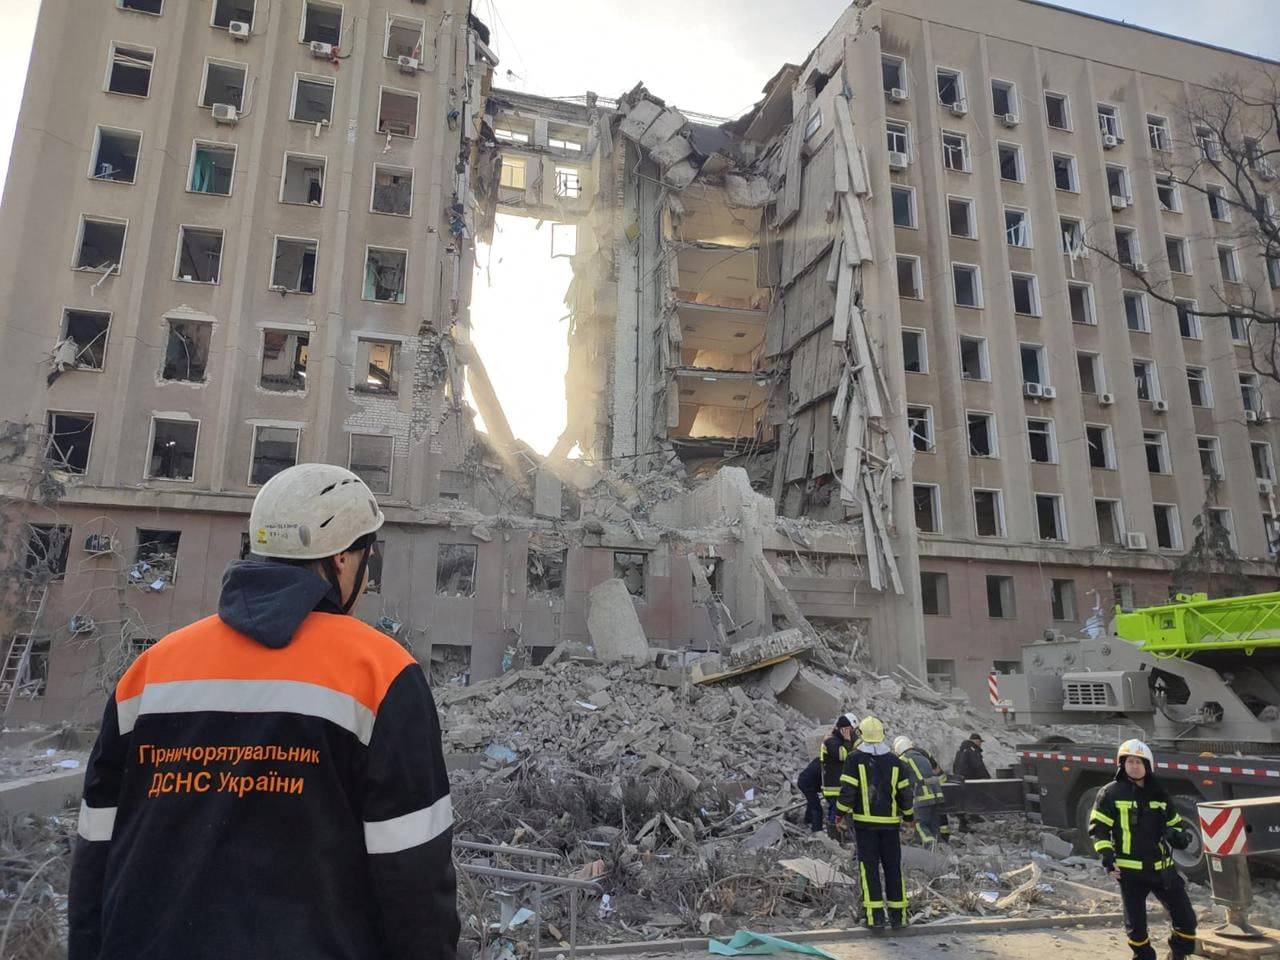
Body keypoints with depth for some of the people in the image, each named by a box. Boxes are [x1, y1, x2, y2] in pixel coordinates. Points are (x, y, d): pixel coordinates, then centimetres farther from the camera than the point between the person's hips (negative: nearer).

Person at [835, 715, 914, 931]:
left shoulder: (855, 758, -7)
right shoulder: (894, 760, 2)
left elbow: (847, 790, -11)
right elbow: (905, 792, 6)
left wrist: (840, 813, 1)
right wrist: (908, 816, 21)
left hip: (864, 821, -2)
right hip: (890, 822, 3)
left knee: (869, 867, 2)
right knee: (893, 867, 12)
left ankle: (876, 917, -1)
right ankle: (898, 915, 16)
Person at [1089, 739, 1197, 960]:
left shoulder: (1157, 794, 9)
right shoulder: (1111, 793, -5)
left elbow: (1175, 823, 20)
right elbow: (1098, 828, -6)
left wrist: (1180, 836, -2)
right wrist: (1107, 856, -16)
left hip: (1162, 868, 4)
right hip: (1130, 871, -4)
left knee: (1185, 918, 5)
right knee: (1136, 925, 4)